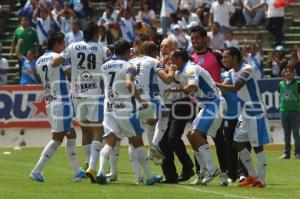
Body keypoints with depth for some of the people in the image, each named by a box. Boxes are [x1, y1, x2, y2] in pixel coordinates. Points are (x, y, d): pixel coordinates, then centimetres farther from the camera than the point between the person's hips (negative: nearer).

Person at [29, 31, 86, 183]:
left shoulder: (40, 61, 13)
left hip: (49, 102, 8)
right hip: (62, 102, -8)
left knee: (71, 135, 15)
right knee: (57, 139, -5)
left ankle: (77, 172, 17)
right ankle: (37, 171, -11)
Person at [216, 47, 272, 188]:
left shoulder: (246, 70, -20)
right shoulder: (232, 72, 8)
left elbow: (235, 88, -30)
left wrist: (215, 84, -29)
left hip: (256, 112, -9)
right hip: (245, 112, 9)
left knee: (257, 146, -5)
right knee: (238, 143, 10)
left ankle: (261, 180, 1)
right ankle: (252, 176, 19)